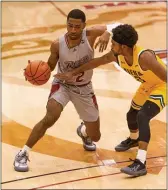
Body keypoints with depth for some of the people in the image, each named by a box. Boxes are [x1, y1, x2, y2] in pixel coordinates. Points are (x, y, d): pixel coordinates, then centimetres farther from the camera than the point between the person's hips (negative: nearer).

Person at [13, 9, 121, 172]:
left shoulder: (90, 34, -23)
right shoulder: (57, 45, -21)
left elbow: (117, 26, -26)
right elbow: (49, 67, -5)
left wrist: (107, 33, -48)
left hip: (84, 88, 2)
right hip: (62, 84, -2)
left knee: (95, 137, 10)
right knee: (51, 117, -32)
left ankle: (83, 131, 50)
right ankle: (23, 153, -16)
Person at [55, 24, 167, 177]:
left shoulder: (144, 57, -39)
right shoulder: (116, 55, -17)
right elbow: (97, 61, 0)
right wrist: (73, 73, 2)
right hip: (147, 86, 8)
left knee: (142, 116, -28)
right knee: (131, 115, 23)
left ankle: (140, 163, -28)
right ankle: (134, 139, 58)